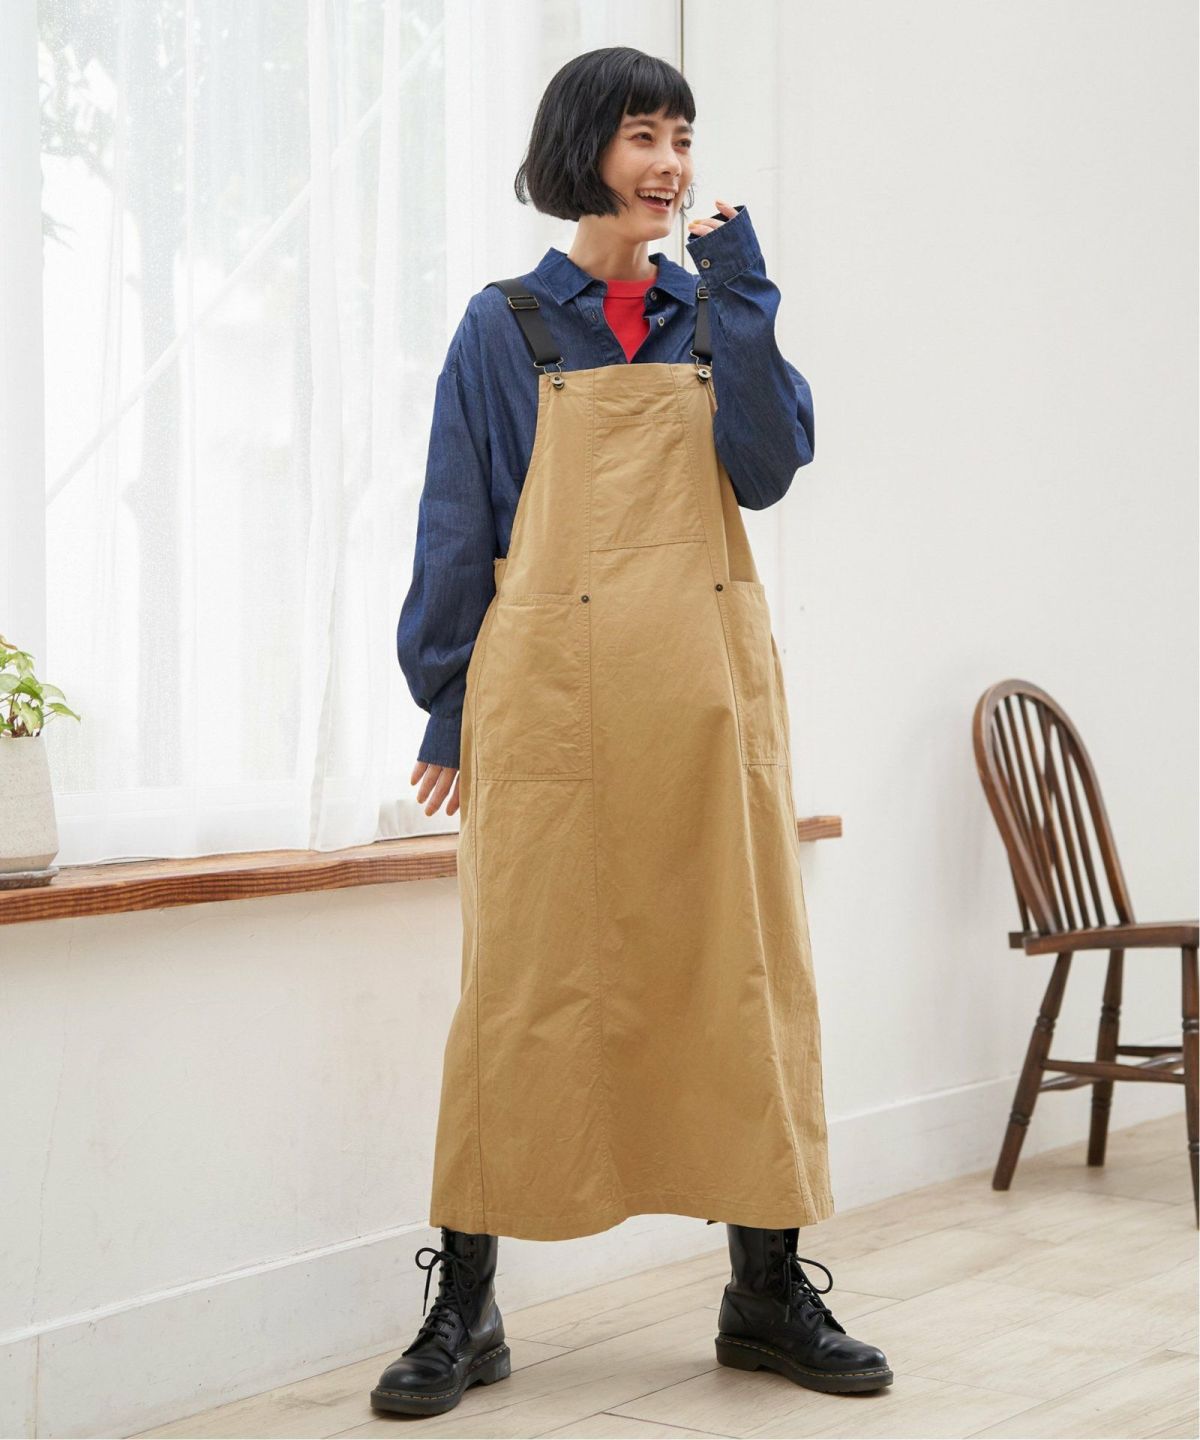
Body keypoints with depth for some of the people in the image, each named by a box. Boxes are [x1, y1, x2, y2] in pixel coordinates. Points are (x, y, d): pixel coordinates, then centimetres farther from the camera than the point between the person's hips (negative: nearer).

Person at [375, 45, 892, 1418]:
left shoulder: (713, 312, 14)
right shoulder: (505, 327, 7)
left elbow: (765, 469, -1)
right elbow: (459, 527, 6)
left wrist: (738, 299, -4)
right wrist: (447, 702, 1)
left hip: (706, 684, 3)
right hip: (553, 687, -3)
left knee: (742, 969, 4)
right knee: (526, 980, -2)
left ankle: (768, 1290, 14)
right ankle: (463, 1307, 7)